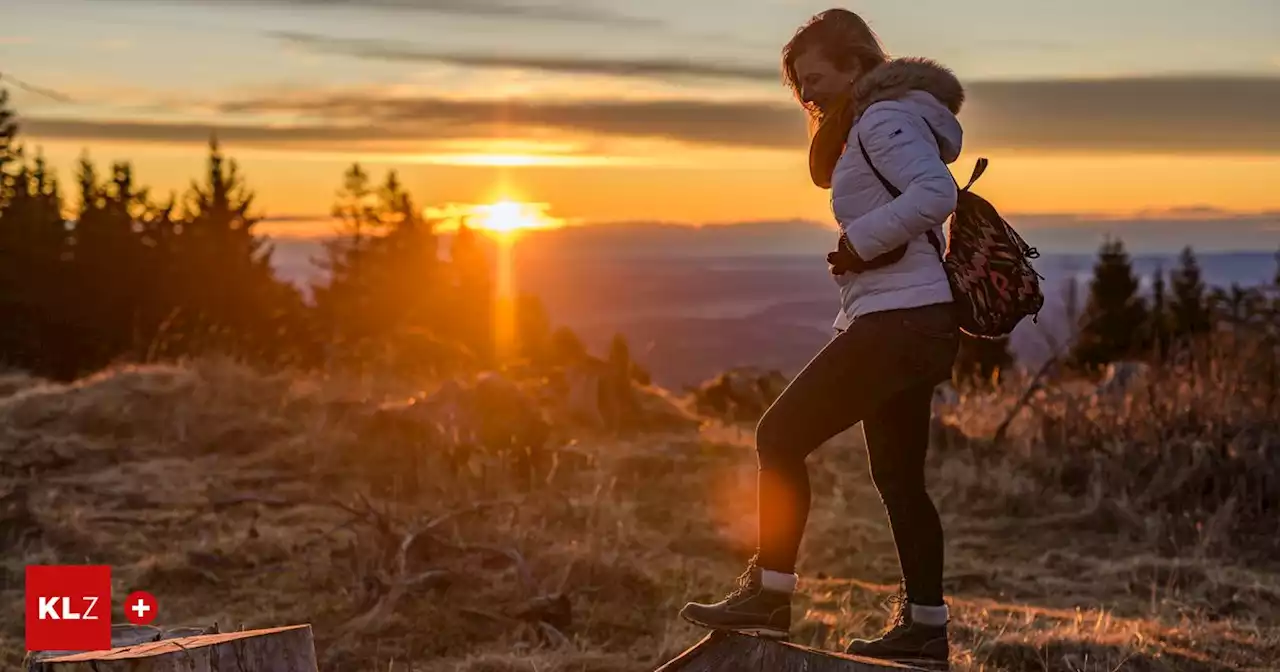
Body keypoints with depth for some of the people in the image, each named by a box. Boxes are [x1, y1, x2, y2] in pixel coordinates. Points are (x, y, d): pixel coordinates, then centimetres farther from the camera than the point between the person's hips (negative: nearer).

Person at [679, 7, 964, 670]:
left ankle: (769, 595, -2)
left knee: (781, 435, -8)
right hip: (914, 322, 11)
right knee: (898, 475, 13)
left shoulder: (884, 118, -10)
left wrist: (857, 244, -19)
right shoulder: (878, 124, 22)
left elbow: (936, 192, -26)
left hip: (899, 319, -11)